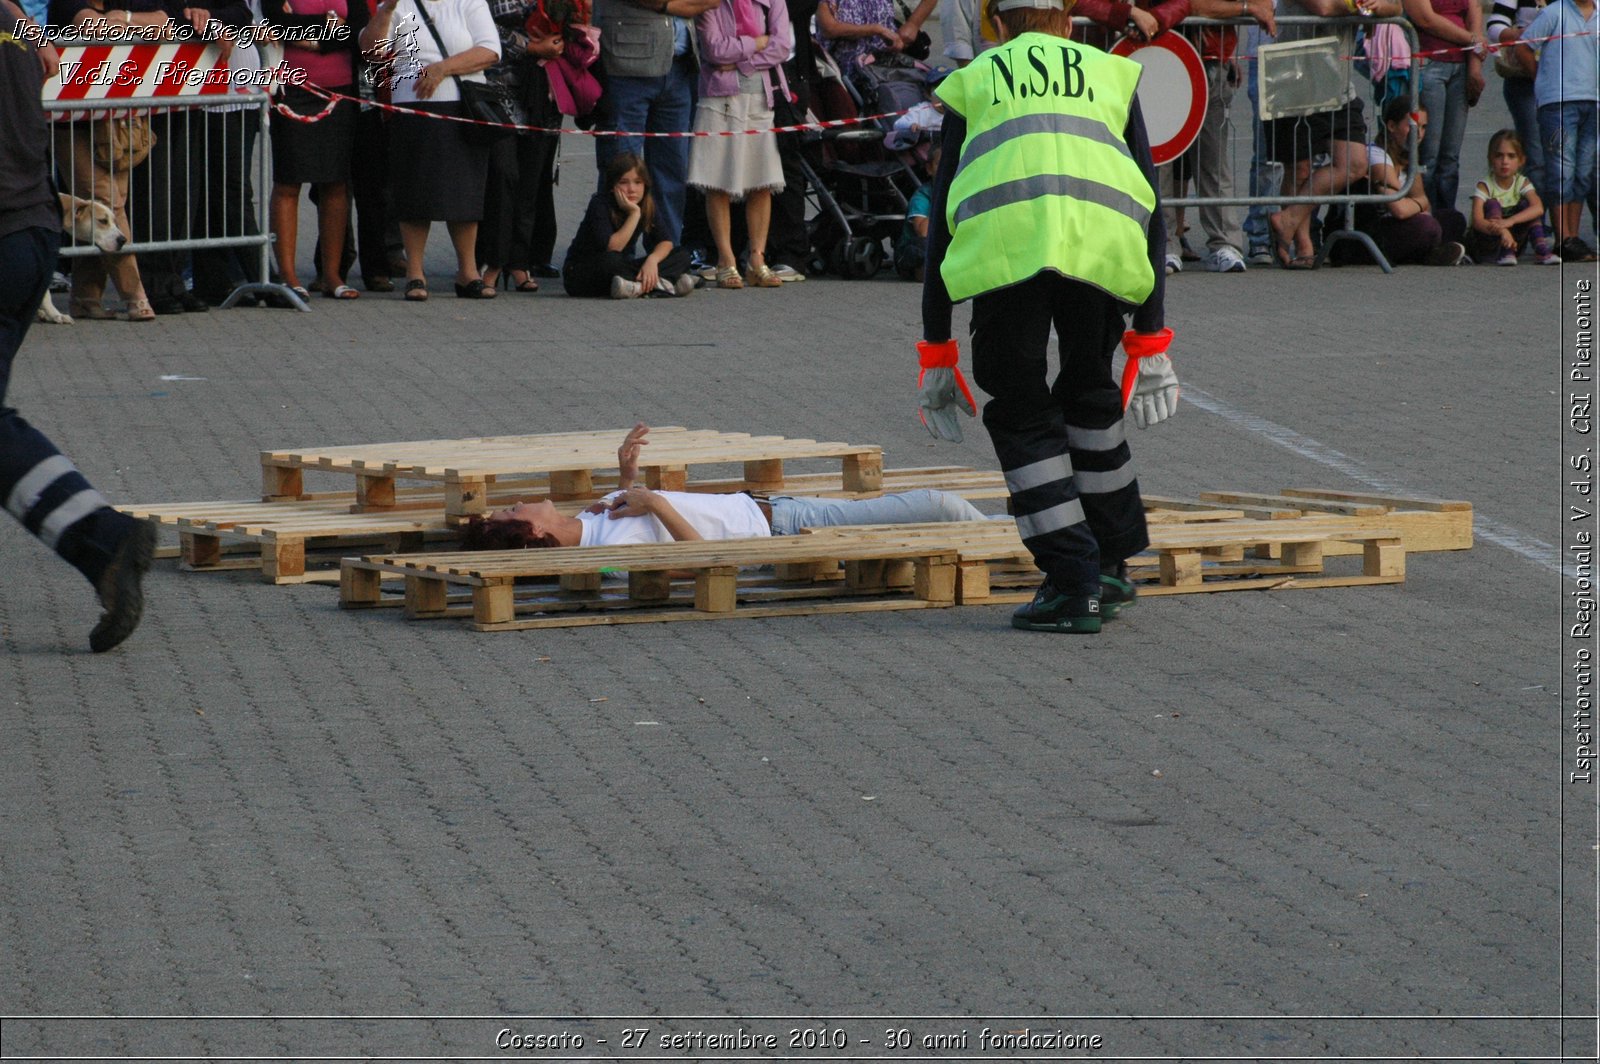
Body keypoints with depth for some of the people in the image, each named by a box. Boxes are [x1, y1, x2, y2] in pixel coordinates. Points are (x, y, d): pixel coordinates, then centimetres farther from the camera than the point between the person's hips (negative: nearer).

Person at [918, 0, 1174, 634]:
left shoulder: (973, 83, 29)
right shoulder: (1110, 74, 31)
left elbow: (941, 223, 26)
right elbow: (1150, 213, 26)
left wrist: (936, 354, 28)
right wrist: (1149, 340, 28)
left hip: (1003, 243, -1)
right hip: (1104, 241, 2)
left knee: (1021, 415, 13)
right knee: (1089, 395, 25)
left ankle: (1072, 586, 7)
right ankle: (1112, 564, 31)